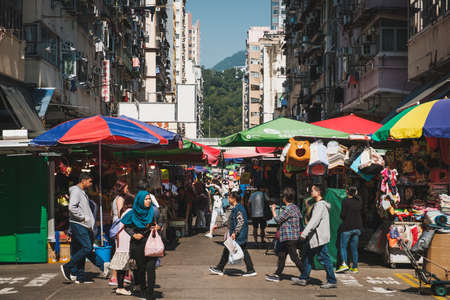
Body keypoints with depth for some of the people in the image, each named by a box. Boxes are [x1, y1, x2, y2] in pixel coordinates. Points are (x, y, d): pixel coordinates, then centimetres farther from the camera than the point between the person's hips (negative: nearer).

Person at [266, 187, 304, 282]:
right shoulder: (296, 207, 9)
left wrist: (273, 210, 4)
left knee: (294, 257, -5)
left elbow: (278, 220, -11)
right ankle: (277, 275, 21)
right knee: (281, 255, 15)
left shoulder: (288, 209, -18)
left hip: (289, 238, -10)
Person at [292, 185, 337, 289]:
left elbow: (314, 221, -25)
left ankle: (332, 281, 2)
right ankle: (304, 279, 20)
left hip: (319, 237, -10)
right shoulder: (317, 204, 16)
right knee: (307, 257, 14)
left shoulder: (320, 205, -16)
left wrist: (304, 233, -27)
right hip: (314, 237, 10)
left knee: (324, 259, -5)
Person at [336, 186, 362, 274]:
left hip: (347, 227, -5)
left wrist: (342, 217, 8)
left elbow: (343, 214, -13)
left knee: (343, 246, 0)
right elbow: (360, 214, 12)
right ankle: (355, 267, 10)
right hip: (357, 227, 5)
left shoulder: (346, 201, -10)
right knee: (354, 248, 10)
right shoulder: (358, 202, 8)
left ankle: (344, 264, -16)